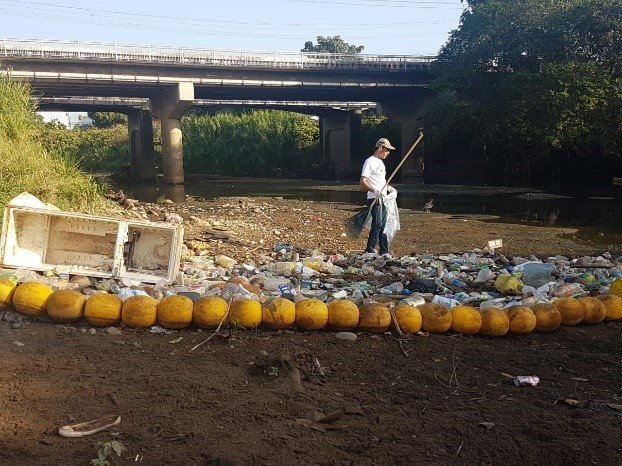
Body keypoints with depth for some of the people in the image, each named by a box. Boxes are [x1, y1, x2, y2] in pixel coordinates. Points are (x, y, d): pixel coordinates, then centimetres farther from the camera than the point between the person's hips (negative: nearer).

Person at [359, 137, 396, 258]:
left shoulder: (380, 162, 20)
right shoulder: (370, 162, -9)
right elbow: (363, 182, -18)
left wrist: (387, 187, 17)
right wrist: (374, 191, -30)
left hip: (383, 198, 9)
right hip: (374, 199, -9)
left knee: (384, 225, 8)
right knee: (377, 224, -12)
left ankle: (384, 251, 12)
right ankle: (370, 250, -4)